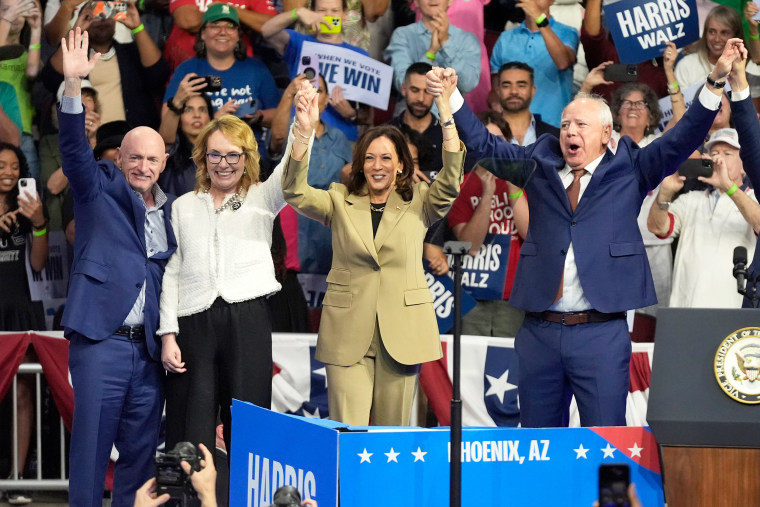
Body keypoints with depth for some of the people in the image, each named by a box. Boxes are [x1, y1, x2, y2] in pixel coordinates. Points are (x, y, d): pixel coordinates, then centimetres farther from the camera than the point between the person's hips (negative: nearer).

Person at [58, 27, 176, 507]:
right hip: (101, 338, -4)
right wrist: (73, 84, -27)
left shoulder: (172, 212, 14)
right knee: (92, 444, -5)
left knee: (142, 449, 7)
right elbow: (74, 146, -12)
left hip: (149, 346, 4)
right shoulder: (100, 189, 4)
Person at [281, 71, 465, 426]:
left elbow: (451, 181, -9)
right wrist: (304, 131, -22)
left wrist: (445, 109, -19)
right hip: (348, 332, 0)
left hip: (402, 330, 0)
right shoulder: (340, 202, 9)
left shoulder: (419, 204, 9)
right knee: (348, 433, -7)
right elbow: (295, 193, -6)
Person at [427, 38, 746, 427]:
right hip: (539, 332, 3)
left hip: (601, 333, -3)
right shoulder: (539, 166, 14)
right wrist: (451, 97, 2)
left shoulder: (629, 170, 8)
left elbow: (681, 140, -1)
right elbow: (484, 144, 14)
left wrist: (716, 81, -12)